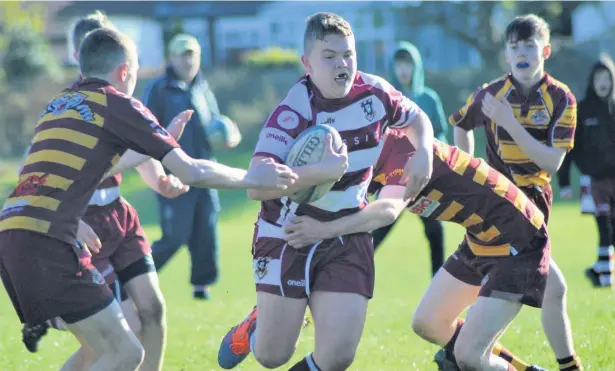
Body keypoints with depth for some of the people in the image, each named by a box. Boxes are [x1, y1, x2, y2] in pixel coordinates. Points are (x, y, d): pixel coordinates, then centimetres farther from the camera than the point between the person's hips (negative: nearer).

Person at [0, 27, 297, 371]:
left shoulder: (59, 103, 22)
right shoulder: (117, 104, 1)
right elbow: (192, 172, 1)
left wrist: (150, 150, 49)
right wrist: (252, 178, 15)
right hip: (47, 243, -8)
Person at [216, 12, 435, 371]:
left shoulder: (375, 92, -8)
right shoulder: (294, 110, -22)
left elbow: (417, 119, 15)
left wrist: (423, 154, -6)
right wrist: (321, 170, -41)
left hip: (347, 238, 3)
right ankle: (254, 327, 43)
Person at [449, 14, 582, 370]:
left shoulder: (561, 98, -6)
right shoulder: (491, 94, -7)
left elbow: (552, 161, -15)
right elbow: (460, 125, 15)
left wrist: (511, 123, -22)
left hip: (535, 198, 3)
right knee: (553, 287, -12)